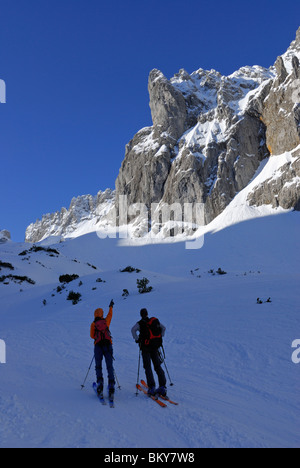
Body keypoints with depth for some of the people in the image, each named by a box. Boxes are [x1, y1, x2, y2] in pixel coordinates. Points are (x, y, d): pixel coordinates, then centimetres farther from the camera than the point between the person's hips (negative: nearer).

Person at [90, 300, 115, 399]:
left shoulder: (93, 324, 4)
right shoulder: (106, 321, 9)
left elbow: (92, 336, 6)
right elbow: (110, 314, 30)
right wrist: (111, 306, 47)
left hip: (98, 345, -1)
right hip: (108, 345, 1)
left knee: (98, 366, 10)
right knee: (110, 366, 1)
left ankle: (100, 383, -8)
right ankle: (111, 386, -11)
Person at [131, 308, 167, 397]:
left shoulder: (140, 323, -1)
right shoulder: (155, 321, 10)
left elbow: (133, 330, -18)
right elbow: (163, 328, 15)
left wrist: (137, 339, -8)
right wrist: (160, 337, 18)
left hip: (145, 347, -4)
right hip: (155, 346, 4)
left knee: (148, 367, 1)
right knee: (158, 366, 10)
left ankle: (151, 387, -8)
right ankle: (162, 387, 4)